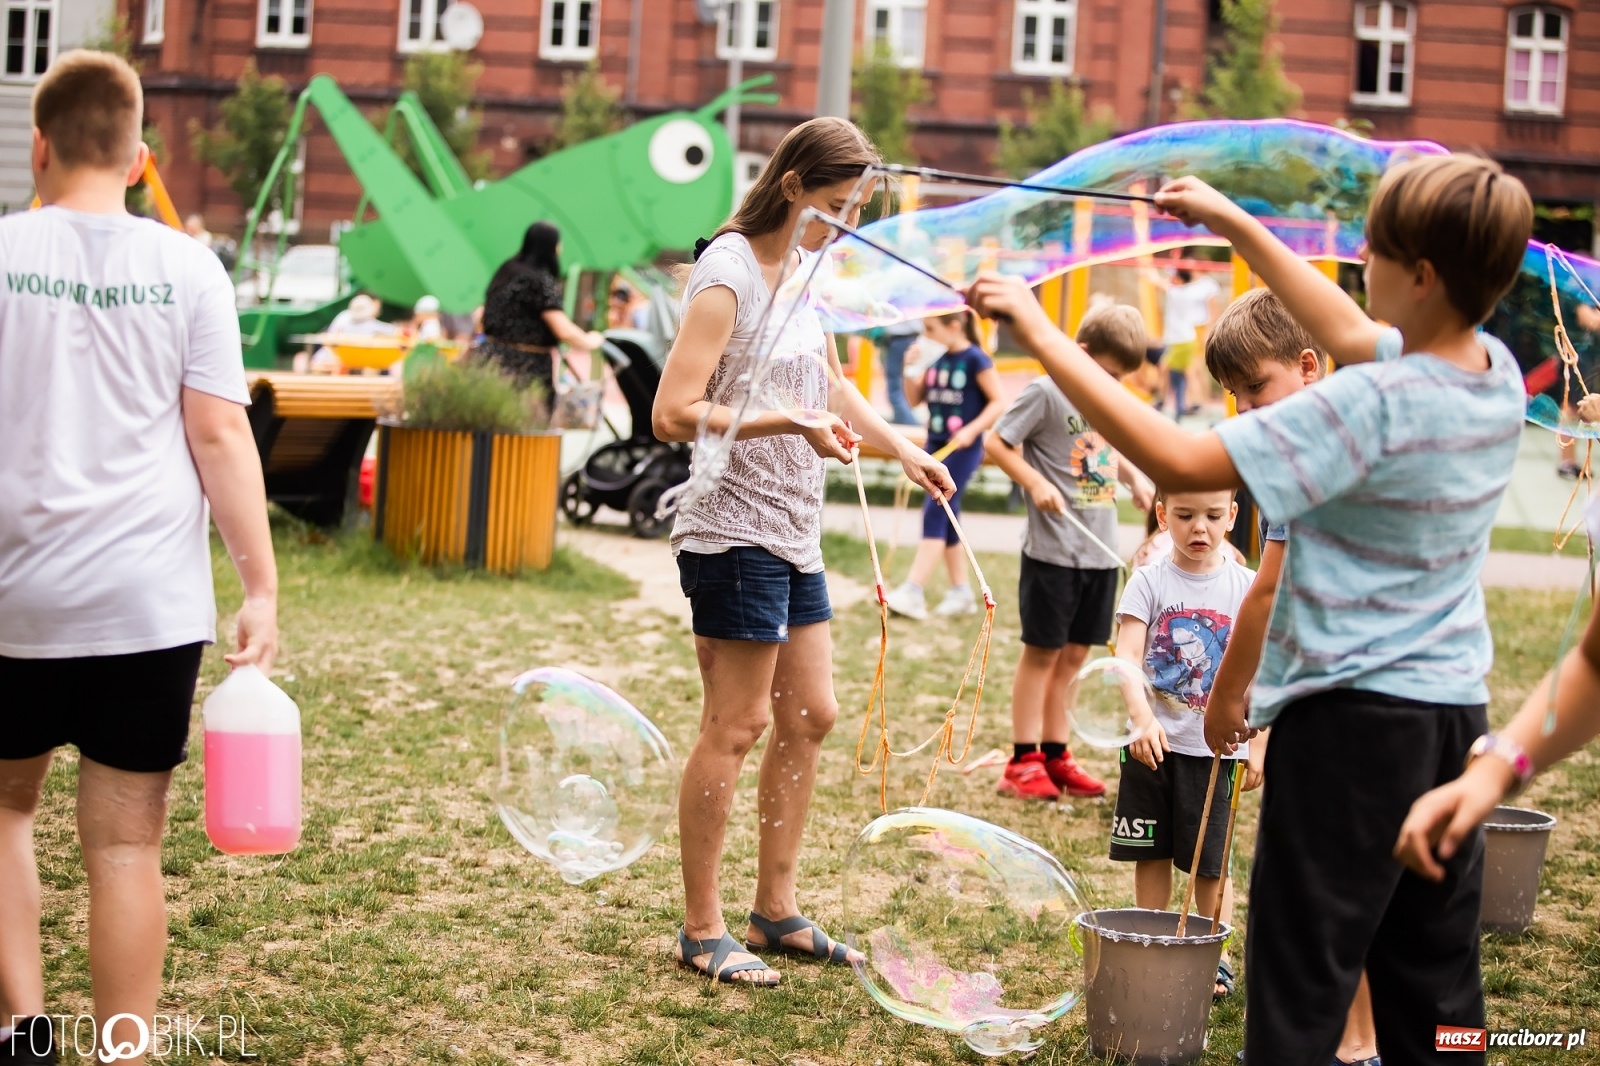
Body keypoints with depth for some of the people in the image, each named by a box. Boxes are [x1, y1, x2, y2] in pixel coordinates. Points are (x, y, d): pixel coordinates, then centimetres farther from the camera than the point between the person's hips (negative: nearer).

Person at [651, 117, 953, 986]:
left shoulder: (797, 270, 13)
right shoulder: (726, 275, -15)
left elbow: (828, 381, 28)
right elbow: (675, 413, -22)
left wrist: (904, 451, 26)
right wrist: (791, 423, -26)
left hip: (794, 533, 9)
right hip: (734, 532, -9)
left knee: (809, 717, 12)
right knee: (735, 727, -4)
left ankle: (776, 910, 23)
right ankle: (701, 930, 7)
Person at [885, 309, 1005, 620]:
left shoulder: (975, 359, -11)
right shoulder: (936, 359, 8)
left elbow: (998, 402, -11)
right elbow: (915, 398, 12)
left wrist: (972, 430, -22)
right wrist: (909, 371, -5)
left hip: (962, 449, -7)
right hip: (935, 445, 7)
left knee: (935, 513, -12)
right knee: (945, 518, 10)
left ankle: (913, 592, -15)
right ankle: (961, 592, 20)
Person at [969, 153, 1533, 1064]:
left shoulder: (1375, 405, -23)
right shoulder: (1500, 373, 1)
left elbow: (1178, 460, -25)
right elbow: (1352, 334, 19)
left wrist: (1040, 332, -19)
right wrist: (1234, 223, 23)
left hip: (1357, 712, -8)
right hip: (1458, 709, 8)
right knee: (1435, 992, 17)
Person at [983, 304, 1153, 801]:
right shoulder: (1046, 392, -11)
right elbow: (996, 443, -10)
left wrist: (1135, 478, 9)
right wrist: (1036, 483, -20)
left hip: (1100, 551, 7)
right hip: (1054, 550, -7)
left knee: (1074, 654, 11)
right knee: (1042, 651, 1)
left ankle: (1055, 755, 20)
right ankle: (1023, 761, 8)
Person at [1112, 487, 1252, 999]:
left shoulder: (1246, 587, -1)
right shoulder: (1150, 581, -4)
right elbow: (1127, 655, -14)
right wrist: (1143, 719, -28)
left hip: (1214, 746, 0)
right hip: (1152, 742, 1)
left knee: (1210, 861, 4)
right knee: (1151, 854, 10)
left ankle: (1216, 956, 17)